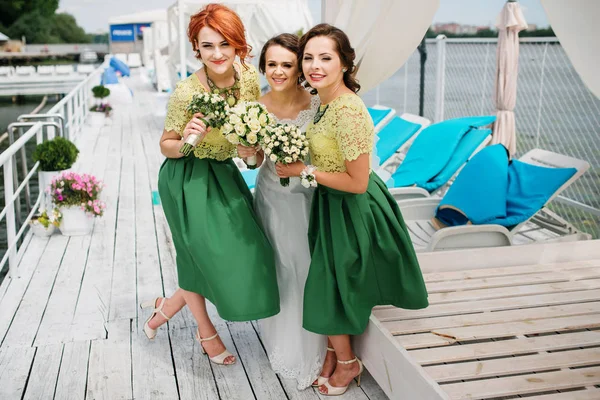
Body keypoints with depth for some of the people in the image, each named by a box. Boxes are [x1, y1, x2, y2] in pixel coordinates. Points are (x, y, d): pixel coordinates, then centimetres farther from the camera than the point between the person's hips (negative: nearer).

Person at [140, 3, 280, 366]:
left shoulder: (249, 77, -10)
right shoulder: (187, 92, -24)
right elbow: (167, 146, -12)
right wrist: (186, 139, -33)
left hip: (224, 174, 6)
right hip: (189, 180, -6)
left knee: (240, 252, 9)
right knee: (206, 254, 5)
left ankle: (165, 309, 30)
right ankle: (207, 332, 33)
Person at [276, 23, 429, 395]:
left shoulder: (348, 111, -29)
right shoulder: (326, 101, 0)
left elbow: (357, 182, -26)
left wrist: (304, 171, -19)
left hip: (352, 210, -8)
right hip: (332, 205, 8)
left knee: (332, 287, 9)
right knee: (330, 285, 21)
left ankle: (347, 362, 35)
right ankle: (336, 351, 44)